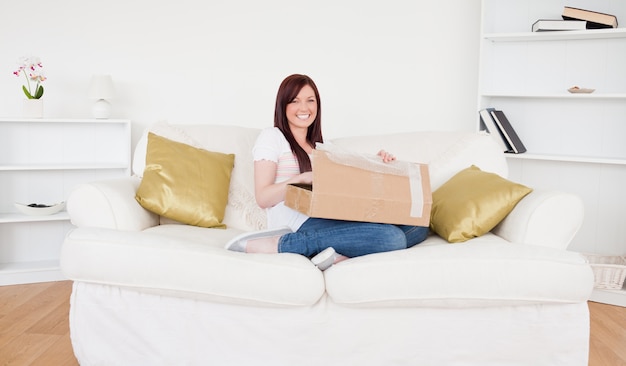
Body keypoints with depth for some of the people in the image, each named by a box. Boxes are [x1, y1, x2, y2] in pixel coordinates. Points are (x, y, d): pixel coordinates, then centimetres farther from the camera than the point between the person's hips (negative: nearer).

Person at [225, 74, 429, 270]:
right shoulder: (271, 137, 7)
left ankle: (340, 256, -29)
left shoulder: (322, 147, 28)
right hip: (298, 222, -7)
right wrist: (302, 178, -20)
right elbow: (263, 198, -3)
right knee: (392, 238, -28)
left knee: (418, 228, -11)